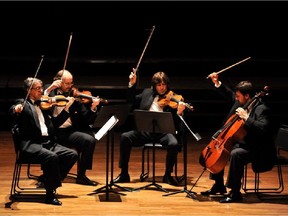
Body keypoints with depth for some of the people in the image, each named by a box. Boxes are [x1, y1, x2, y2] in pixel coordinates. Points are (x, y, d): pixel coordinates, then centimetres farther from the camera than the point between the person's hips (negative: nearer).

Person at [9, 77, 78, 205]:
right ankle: (50, 194, -22)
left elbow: (55, 124, 22)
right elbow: (11, 112, -19)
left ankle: (48, 180, 1)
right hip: (30, 144, -7)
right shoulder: (23, 104, 2)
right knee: (52, 156, -32)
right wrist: (16, 110, -43)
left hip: (48, 142, 7)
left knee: (72, 154, -8)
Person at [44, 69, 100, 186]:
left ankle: (81, 175, -8)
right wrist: (49, 89, -14)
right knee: (88, 140, -24)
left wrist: (93, 108, -13)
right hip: (56, 132, -4)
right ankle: (81, 176, -11)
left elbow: (86, 119, 6)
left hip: (70, 130, 4)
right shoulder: (50, 92, 6)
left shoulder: (75, 95, 10)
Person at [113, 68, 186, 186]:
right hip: (145, 130, 3)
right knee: (125, 137, -20)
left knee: (174, 144, -32)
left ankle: (168, 175, -8)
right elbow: (132, 101, 25)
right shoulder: (147, 93, 14)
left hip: (163, 132, -3)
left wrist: (179, 112, -25)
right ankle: (124, 174, -9)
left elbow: (176, 124, -4)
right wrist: (132, 85, 14)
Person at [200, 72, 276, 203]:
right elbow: (229, 94, 24)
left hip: (256, 149, -10)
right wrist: (217, 83, 15)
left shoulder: (262, 109, -21)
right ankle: (219, 186, 23)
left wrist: (246, 118, -35)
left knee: (235, 154, -35)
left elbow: (263, 129, -36)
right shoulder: (242, 103, 5)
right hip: (242, 143, 10)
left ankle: (235, 193, -27)